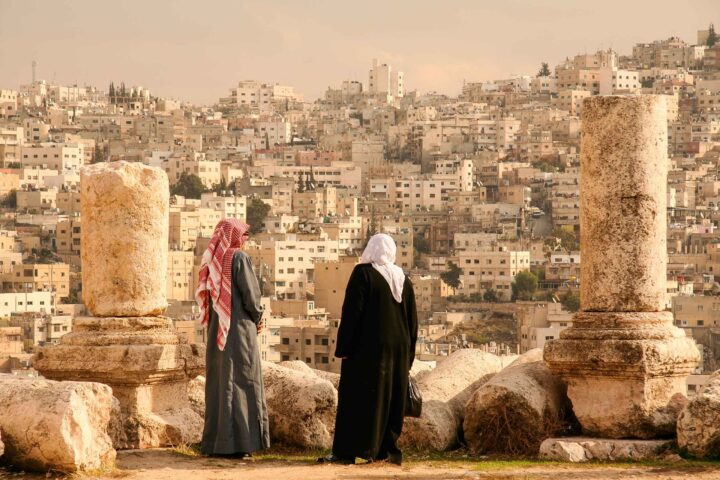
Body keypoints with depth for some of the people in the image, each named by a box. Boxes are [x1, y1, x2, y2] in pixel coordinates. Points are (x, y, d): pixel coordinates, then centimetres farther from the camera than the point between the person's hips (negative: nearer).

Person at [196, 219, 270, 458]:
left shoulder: (212, 260, 7)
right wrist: (258, 318, 4)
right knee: (240, 382, -4)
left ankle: (214, 442, 13)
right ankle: (235, 442, -7)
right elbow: (250, 292, -14)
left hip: (216, 329, 7)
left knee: (217, 382, 11)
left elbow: (204, 295, 11)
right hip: (239, 329, -7)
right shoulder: (239, 258, -12)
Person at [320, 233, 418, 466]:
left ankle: (346, 451, -6)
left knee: (357, 397, -3)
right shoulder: (404, 280, 9)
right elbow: (413, 321, 12)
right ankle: (387, 449, 7)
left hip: (367, 348, -5)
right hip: (398, 349, 5)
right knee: (391, 398, 10)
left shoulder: (363, 274, -8)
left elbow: (351, 313, -14)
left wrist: (343, 348, -11)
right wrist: (408, 357, 18)